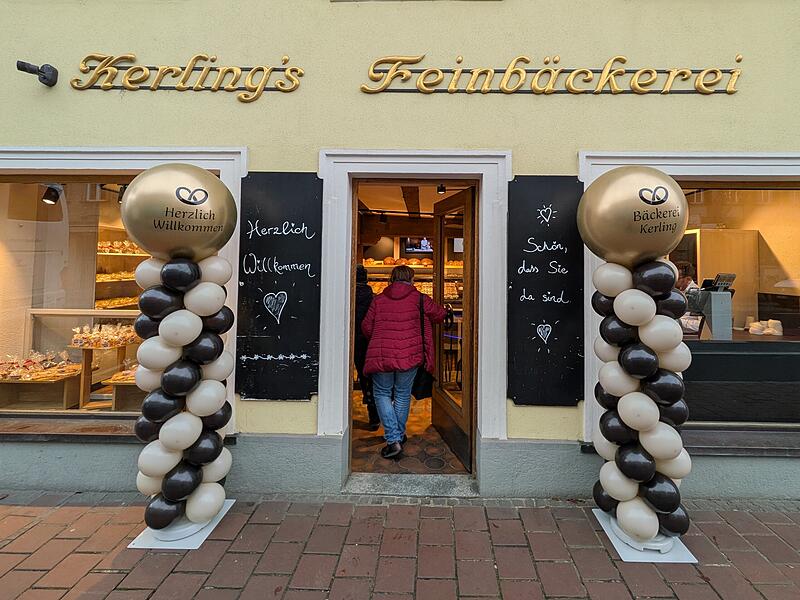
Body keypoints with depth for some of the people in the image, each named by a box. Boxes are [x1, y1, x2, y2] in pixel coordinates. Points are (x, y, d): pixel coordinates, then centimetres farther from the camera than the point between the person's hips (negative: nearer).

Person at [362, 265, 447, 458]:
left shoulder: (379, 299, 7)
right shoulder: (419, 299, 3)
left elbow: (366, 327, 8)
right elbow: (440, 315, 15)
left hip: (381, 355, 0)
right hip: (409, 355, 0)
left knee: (382, 394, 13)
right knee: (402, 395, 16)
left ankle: (393, 440, 2)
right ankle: (399, 435, 29)